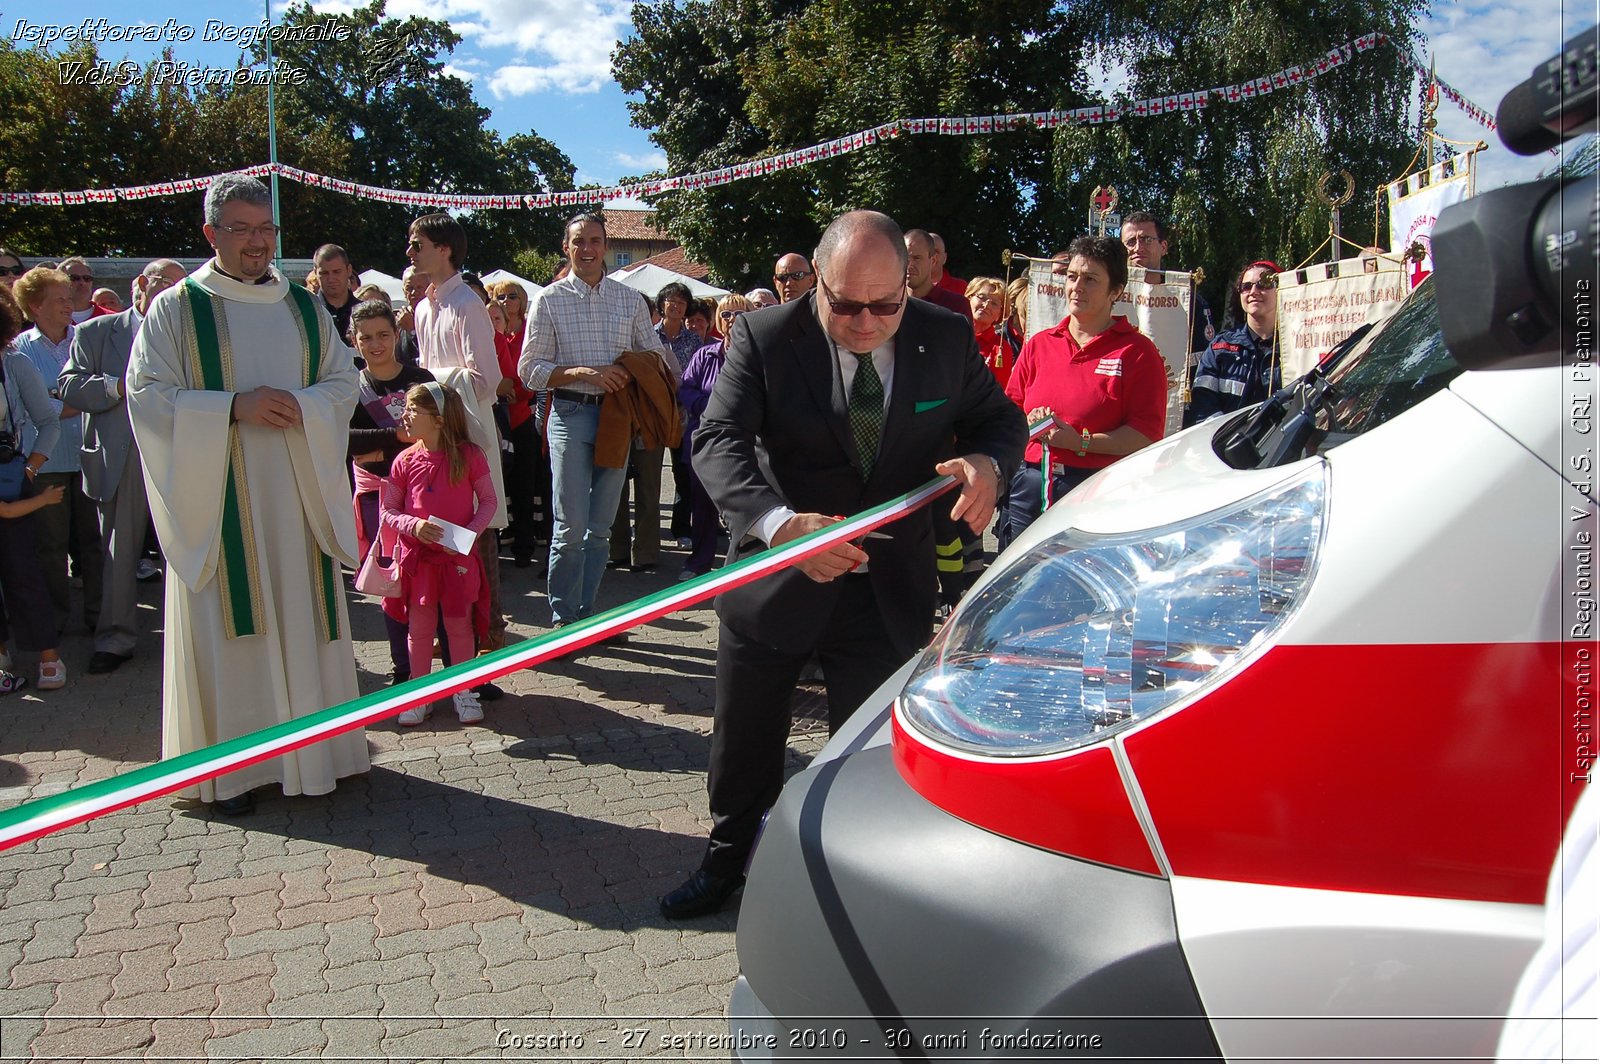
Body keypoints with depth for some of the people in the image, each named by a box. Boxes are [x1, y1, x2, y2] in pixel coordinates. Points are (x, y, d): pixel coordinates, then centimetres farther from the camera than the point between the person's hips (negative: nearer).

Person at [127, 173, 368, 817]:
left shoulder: (304, 307, 11)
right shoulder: (176, 309, 1)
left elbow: (343, 381, 9)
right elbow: (147, 394, -5)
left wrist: (301, 407, -12)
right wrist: (233, 407, -18)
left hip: (296, 495, 3)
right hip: (218, 500, -3)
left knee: (304, 617, 6)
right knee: (227, 626, 1)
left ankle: (310, 746, 18)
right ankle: (232, 766, 10)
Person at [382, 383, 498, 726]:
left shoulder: (469, 455, -6)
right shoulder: (406, 460, 0)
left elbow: (488, 501, -2)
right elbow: (388, 510, 3)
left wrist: (470, 533, -17)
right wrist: (413, 526, -16)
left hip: (458, 556, -2)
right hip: (416, 555, 2)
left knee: (459, 624, 7)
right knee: (419, 626, 8)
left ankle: (463, 691, 21)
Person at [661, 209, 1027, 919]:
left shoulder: (947, 339, -6)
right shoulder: (764, 338, -14)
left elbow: (1000, 419, 6)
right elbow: (717, 440, -23)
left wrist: (987, 462, -20)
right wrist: (781, 523, -42)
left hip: (891, 591, 1)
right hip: (774, 581, 0)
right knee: (742, 745, 17)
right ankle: (726, 863, 44)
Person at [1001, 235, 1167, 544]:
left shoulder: (1137, 351, -1)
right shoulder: (1039, 344, 14)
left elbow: (1147, 435, -9)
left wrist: (1081, 442, -18)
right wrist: (1029, 423, -5)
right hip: (1029, 487, 4)